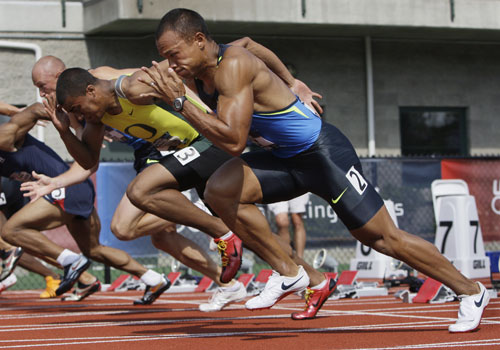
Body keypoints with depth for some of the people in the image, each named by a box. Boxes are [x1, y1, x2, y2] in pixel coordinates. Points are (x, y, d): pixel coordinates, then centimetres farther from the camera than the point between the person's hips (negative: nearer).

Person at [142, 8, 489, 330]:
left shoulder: (234, 66, -25)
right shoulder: (205, 72, 3)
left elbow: (233, 140, -33)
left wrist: (182, 102, -30)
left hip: (325, 153, -8)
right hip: (286, 158, 9)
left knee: (383, 238, -3)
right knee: (220, 191, -10)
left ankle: (471, 291, 14)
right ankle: (289, 273, 2)